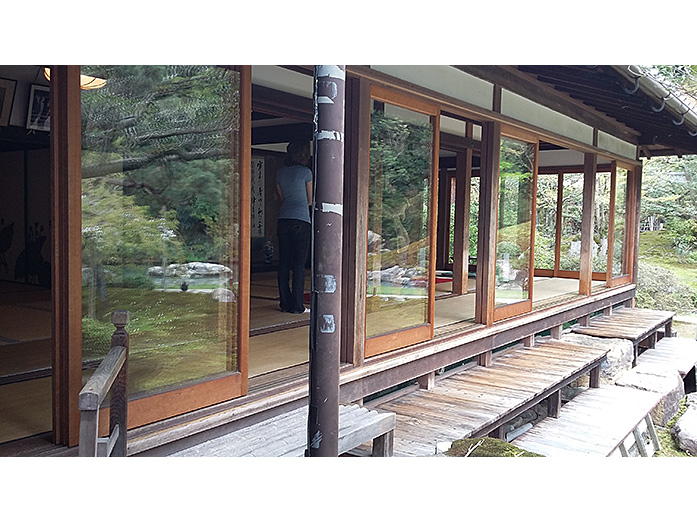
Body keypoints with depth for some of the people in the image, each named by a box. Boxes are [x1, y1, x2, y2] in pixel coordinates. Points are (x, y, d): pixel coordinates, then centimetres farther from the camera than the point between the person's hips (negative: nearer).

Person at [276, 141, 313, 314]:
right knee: (299, 264, -2)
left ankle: (285, 303, 12)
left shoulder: (280, 173, 11)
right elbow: (310, 201, 5)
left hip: (283, 220, 5)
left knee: (284, 263, 8)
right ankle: (297, 305, 0)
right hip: (301, 220, -5)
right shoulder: (305, 172, -4)